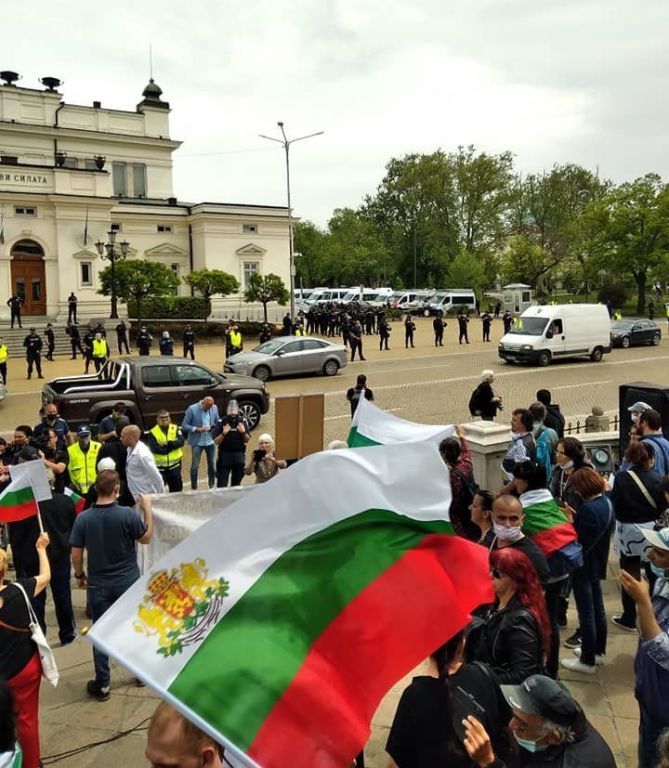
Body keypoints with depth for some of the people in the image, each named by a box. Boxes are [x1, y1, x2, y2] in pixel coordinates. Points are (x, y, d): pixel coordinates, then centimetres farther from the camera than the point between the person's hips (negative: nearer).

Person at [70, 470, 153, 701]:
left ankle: (102, 685, 20)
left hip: (98, 585, 1)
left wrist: (80, 575, 11)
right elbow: (146, 538, -3)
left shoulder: (83, 518, -13)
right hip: (128, 582, -1)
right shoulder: (128, 514, -19)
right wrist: (147, 509, 3)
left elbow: (76, 554, -6)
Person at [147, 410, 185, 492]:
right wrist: (170, 447, -19)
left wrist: (172, 443, -30)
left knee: (177, 488, 15)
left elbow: (181, 441, -11)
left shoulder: (175, 428, 2)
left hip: (174, 464, 3)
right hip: (160, 466, -3)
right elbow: (154, 448, -17)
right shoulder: (153, 432, -7)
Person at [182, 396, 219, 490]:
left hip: (210, 441, 3)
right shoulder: (192, 409, -12)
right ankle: (194, 488, 15)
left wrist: (214, 427, -11)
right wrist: (197, 429, -22)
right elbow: (184, 426, -10)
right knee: (195, 466, 2)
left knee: (212, 465, 11)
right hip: (197, 442, -3)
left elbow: (217, 422, 11)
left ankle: (212, 486, 27)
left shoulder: (214, 408, -1)